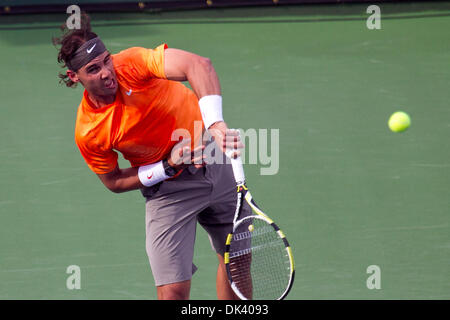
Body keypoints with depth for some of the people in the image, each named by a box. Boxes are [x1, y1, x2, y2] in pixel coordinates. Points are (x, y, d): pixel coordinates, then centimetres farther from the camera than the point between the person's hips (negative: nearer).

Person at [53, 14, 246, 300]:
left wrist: (216, 124, -52)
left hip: (215, 163, 2)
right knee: (174, 289, -12)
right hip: (168, 189, -2)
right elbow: (114, 181, -3)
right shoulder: (88, 134, -19)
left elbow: (199, 66, -38)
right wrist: (168, 167, -19)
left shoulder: (132, 64, -24)